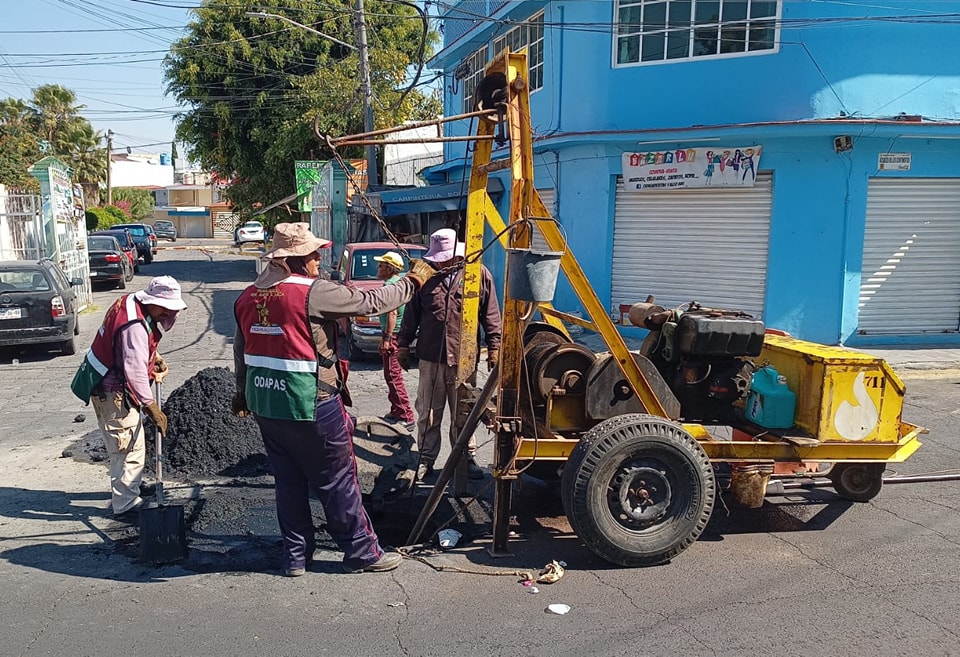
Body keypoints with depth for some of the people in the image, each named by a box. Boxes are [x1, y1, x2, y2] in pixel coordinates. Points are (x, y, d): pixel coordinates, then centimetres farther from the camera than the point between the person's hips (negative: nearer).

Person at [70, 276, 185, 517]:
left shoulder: (132, 302, 1)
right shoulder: (134, 325, -30)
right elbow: (135, 370, -37)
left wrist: (154, 358, 2)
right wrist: (151, 406, -37)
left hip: (110, 383, 11)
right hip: (111, 391, -11)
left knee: (134, 440, 24)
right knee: (127, 446, -5)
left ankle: (131, 485, 42)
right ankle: (126, 504, 3)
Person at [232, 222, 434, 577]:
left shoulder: (248, 296, 6)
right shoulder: (314, 292, -16)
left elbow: (242, 351, 17)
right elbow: (370, 302, -10)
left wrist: (243, 392, 31)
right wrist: (412, 282, 5)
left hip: (265, 405, 7)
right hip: (310, 407, -7)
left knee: (288, 481, 17)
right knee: (337, 481, 7)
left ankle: (295, 556, 26)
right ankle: (361, 552, 19)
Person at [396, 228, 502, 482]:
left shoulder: (479, 273, -1)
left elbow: (491, 315, 2)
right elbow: (411, 314, 11)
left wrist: (494, 347, 0)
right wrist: (403, 345, 11)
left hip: (464, 358, -2)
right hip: (430, 357, 2)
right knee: (427, 413, 9)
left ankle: (466, 458, 22)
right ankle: (426, 459, 21)